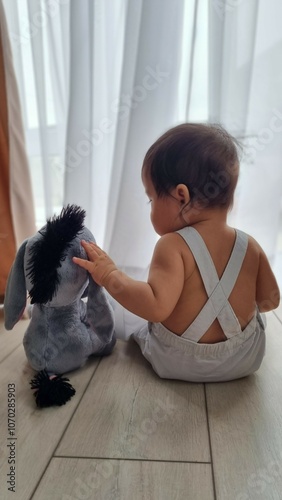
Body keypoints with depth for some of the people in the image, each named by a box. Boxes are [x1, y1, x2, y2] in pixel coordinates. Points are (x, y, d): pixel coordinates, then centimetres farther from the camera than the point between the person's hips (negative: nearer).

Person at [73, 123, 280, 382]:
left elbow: (156, 306, -36)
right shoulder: (251, 247, -12)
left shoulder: (173, 245, -27)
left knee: (129, 314, 21)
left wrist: (109, 275, -26)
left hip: (176, 362, -3)